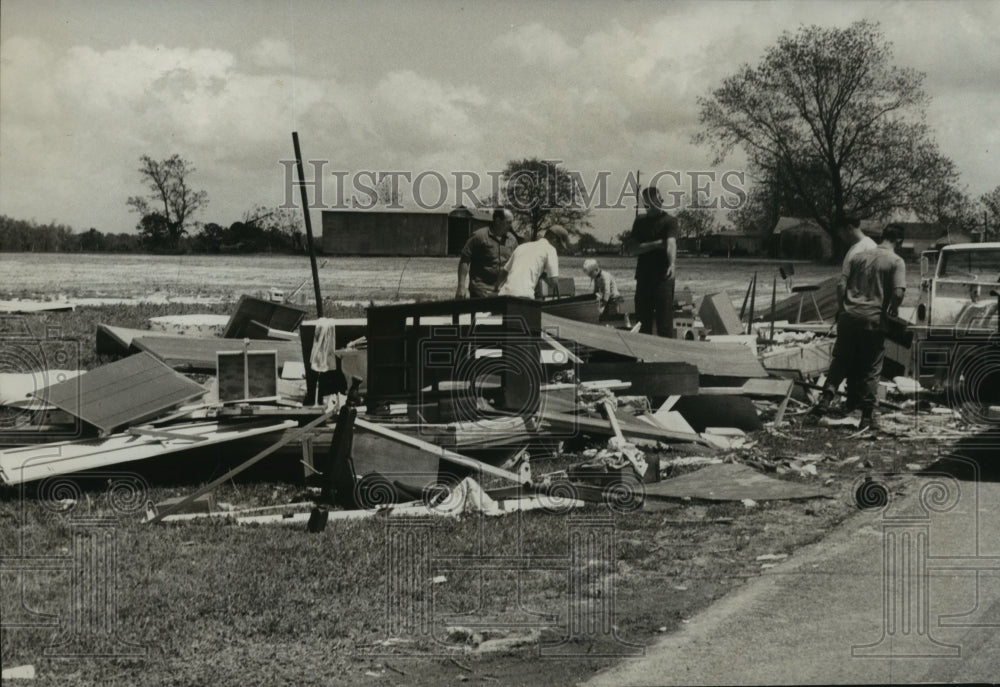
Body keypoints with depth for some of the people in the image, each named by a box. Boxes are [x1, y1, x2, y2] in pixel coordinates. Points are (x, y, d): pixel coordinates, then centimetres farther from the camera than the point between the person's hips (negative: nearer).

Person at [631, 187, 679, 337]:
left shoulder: (669, 221, -4)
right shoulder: (640, 222, 10)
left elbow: (671, 243, -22)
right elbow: (636, 248, 2)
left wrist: (672, 264, -40)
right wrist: (658, 244, -13)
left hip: (662, 277, -5)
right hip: (643, 276, 5)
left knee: (664, 318, -6)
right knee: (642, 317, 8)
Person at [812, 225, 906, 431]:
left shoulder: (858, 256, 10)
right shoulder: (896, 262, -2)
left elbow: (841, 287, 4)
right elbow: (898, 292, -14)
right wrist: (892, 309, 4)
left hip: (849, 316, 3)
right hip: (873, 320, -3)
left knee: (841, 361, 17)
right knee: (871, 370, 7)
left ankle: (827, 396, -1)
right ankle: (867, 417, 10)